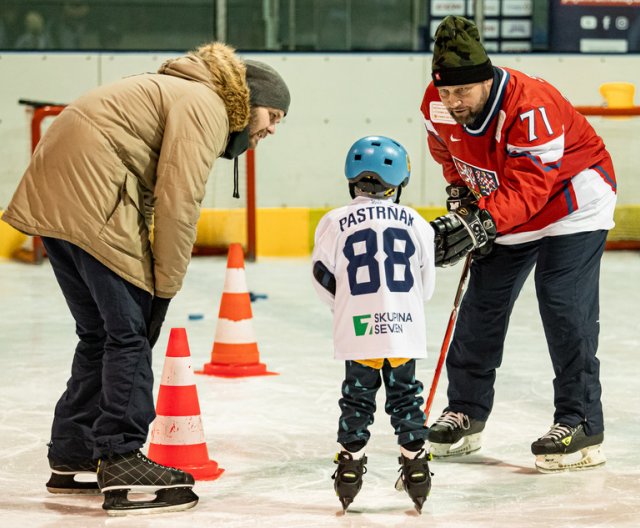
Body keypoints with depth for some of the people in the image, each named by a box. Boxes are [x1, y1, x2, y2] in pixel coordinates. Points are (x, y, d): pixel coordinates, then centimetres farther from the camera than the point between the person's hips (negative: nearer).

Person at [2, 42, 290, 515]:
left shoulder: (185, 97, 24)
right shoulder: (205, 106, -8)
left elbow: (150, 194, 20)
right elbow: (177, 204, -15)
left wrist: (157, 283, 13)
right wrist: (166, 287, -8)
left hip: (55, 197, 10)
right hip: (90, 197, -10)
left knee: (100, 332, 16)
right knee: (128, 334, -7)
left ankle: (72, 458, 23)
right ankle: (122, 466, -8)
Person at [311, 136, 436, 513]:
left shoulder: (336, 223, -2)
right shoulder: (416, 223, 5)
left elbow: (325, 279, 4)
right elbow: (426, 285, 13)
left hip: (358, 331, -1)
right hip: (405, 330, 1)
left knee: (357, 397, 9)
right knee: (406, 395, 12)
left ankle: (350, 463, 12)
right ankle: (415, 462, 12)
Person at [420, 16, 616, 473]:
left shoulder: (530, 106, -35)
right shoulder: (437, 105, -13)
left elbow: (529, 186, -40)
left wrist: (481, 224, -50)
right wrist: (461, 195, -2)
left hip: (573, 202, -7)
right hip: (507, 212, 7)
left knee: (564, 307, -16)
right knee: (482, 306, 7)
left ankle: (582, 426, -11)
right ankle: (465, 414, 20)